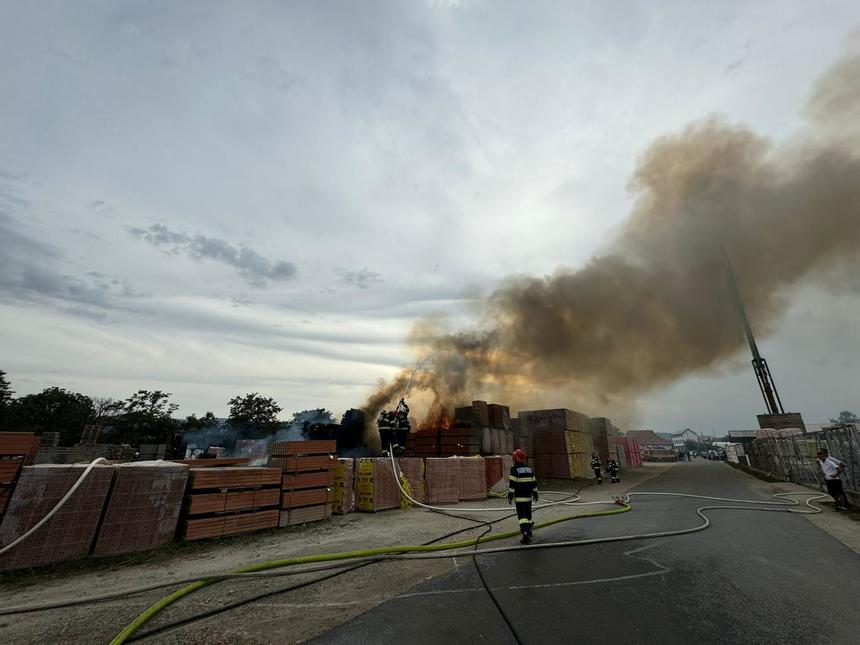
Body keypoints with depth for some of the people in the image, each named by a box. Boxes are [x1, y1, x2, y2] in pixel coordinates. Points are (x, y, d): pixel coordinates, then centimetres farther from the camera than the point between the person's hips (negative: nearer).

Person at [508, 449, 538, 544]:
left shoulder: (514, 469, -12)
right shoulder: (529, 468, 7)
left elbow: (512, 483, -14)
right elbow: (534, 482, 12)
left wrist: (510, 496, -7)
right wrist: (535, 494, 21)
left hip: (519, 497, -6)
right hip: (528, 496, 6)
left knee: (522, 516, -4)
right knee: (528, 514, 20)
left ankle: (526, 535, -13)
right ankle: (528, 531, 33)